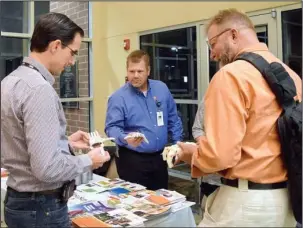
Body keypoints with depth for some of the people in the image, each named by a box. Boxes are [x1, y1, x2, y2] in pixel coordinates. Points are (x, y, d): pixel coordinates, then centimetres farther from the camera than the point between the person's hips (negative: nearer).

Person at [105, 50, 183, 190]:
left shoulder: (162, 89, 4)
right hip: (132, 161, -4)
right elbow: (112, 127, -16)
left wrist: (178, 144, 9)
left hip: (159, 158, 5)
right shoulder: (118, 98, -11)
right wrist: (125, 138, -35)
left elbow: (173, 120, 12)